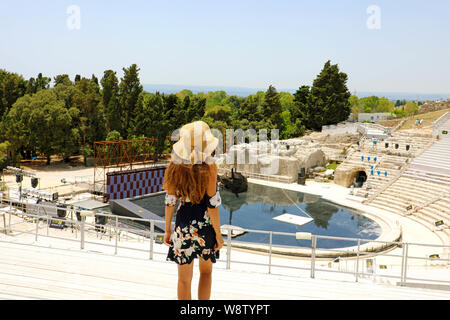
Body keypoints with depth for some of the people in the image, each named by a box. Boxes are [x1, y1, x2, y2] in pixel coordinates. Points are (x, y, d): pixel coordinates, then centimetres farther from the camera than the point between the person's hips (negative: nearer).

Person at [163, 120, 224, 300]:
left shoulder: (175, 163, -6)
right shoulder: (209, 167, -15)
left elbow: (170, 200, -1)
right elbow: (212, 204, -14)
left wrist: (167, 229, 10)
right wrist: (218, 233, -4)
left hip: (183, 225, 2)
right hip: (205, 225, -2)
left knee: (184, 279, 15)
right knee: (206, 271, 23)